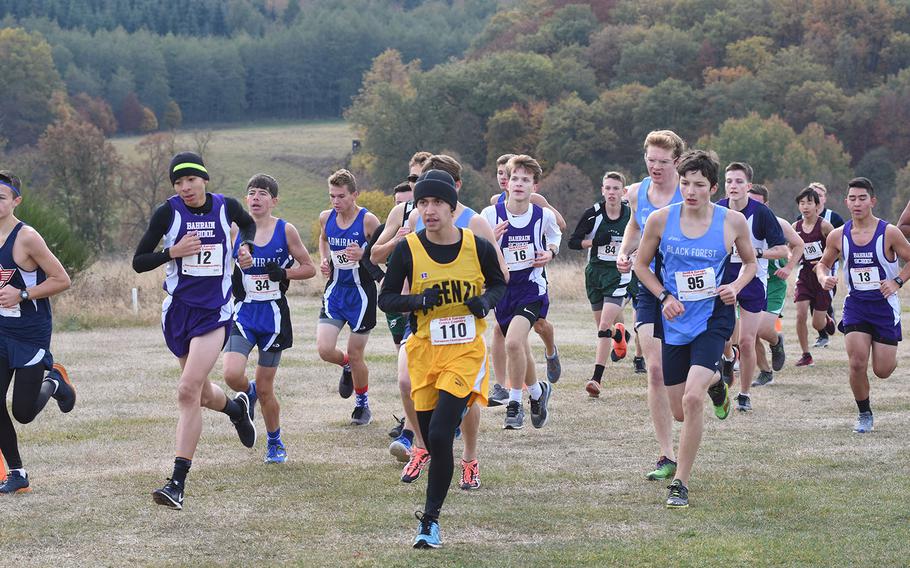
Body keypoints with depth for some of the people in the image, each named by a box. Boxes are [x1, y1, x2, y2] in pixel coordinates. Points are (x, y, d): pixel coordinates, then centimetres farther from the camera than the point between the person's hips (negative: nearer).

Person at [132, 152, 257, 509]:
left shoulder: (226, 207, -1)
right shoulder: (167, 212, -5)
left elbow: (248, 224, 24)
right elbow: (138, 262, -3)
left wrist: (246, 247, 5)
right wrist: (173, 252, -18)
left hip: (215, 312, -2)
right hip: (179, 309, 2)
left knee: (188, 390, -17)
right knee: (200, 392, 16)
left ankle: (178, 483, -17)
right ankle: (236, 408, 54)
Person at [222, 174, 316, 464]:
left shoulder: (285, 231, -3)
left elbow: (309, 268, 3)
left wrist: (284, 273, -15)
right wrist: (232, 275, -9)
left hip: (273, 315, -1)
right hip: (244, 313, 1)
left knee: (265, 388, 4)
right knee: (232, 374, -21)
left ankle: (275, 442, 27)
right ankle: (248, 392, 16)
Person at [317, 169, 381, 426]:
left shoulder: (368, 220, -15)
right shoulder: (326, 218, 0)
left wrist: (363, 256, -28)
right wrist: (325, 260, 4)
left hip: (361, 293, -4)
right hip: (335, 289, 4)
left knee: (356, 355, 3)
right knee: (325, 350, -10)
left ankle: (363, 403, 28)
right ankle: (346, 365, 27)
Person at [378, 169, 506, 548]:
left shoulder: (478, 247, -4)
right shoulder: (408, 250, -4)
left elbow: (499, 283, 13)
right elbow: (386, 298, 2)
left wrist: (486, 300, -9)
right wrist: (417, 301, -17)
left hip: (465, 352, -2)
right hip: (425, 350, 2)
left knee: (439, 436, -16)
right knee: (433, 442, 8)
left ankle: (430, 520, -6)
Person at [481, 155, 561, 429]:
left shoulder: (544, 216, -5)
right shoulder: (491, 214, -7)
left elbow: (555, 235, 19)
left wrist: (550, 253, -1)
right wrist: (491, 240, -22)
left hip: (532, 287, -3)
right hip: (502, 289, 3)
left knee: (514, 342, -24)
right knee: (519, 349, 14)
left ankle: (515, 404, -8)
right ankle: (537, 391, 42)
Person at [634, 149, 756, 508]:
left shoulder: (733, 221, -7)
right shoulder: (661, 219, -6)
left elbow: (750, 262, 11)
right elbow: (641, 265, 8)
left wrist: (736, 287, -8)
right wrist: (664, 296, -7)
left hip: (714, 319, -3)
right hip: (676, 321, 3)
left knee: (692, 398, -22)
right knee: (680, 412, 10)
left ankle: (681, 483, -8)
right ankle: (714, 381, 48)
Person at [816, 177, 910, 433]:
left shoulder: (889, 233, -12)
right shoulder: (838, 236, -3)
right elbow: (823, 263, 13)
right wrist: (824, 279, -9)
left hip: (885, 305, -2)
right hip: (855, 304, 2)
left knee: (883, 370, 0)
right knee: (857, 363, -12)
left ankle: (885, 352, 39)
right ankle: (864, 414, 8)